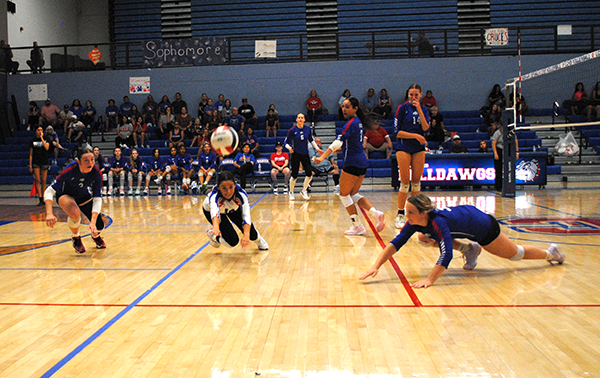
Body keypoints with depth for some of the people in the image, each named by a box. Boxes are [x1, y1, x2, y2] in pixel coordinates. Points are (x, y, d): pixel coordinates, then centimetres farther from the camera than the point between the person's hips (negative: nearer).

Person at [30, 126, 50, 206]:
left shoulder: (46, 139, 7)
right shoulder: (33, 141, 7)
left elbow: (47, 148, -13)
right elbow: (31, 154, 8)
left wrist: (42, 138, -10)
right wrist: (30, 165, 2)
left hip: (44, 162, 0)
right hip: (35, 163, 0)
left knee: (43, 181, 2)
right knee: (37, 180, -9)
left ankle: (43, 199, 10)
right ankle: (40, 200, -11)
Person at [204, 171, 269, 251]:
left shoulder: (241, 193, -39)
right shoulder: (214, 195, -44)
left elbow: (246, 215, -48)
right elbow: (214, 212, -63)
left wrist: (246, 235, -64)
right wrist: (216, 227, -83)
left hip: (233, 209, 2)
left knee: (251, 234, -7)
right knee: (232, 241, -15)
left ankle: (257, 239, 31)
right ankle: (212, 235, 16)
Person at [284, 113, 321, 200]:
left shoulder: (308, 129, 2)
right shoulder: (292, 130, -7)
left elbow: (311, 140, 17)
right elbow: (286, 142, -3)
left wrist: (317, 149, 14)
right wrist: (289, 147, -23)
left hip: (305, 154, 3)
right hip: (296, 154, -3)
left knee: (309, 174, -5)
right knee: (294, 176, -2)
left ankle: (303, 191, 17)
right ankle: (291, 193, 19)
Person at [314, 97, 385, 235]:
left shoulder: (351, 123, -13)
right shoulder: (357, 122, 15)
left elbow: (339, 141, -23)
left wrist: (322, 157, -28)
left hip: (353, 163, -9)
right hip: (362, 163, 9)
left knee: (344, 195, 2)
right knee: (353, 194, 16)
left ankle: (358, 226, 5)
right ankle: (376, 213, 0)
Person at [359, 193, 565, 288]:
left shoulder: (438, 222, -41)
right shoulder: (415, 222, -22)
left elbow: (446, 255, -49)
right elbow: (395, 243, -25)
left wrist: (429, 280, -60)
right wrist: (376, 267, -36)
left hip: (484, 226, -7)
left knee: (516, 254, 14)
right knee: (424, 237, -1)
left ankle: (550, 253, 43)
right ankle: (469, 249, 10)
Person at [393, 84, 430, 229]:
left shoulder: (424, 110, 9)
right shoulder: (402, 108, -2)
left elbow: (426, 128, -7)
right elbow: (397, 132, -7)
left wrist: (419, 110, -12)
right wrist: (415, 136, -13)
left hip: (419, 149, 4)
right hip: (404, 148, -3)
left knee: (416, 183, 4)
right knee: (405, 183, -7)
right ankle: (400, 215, -1)